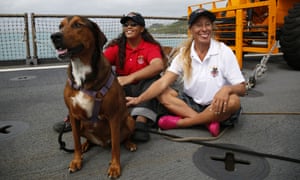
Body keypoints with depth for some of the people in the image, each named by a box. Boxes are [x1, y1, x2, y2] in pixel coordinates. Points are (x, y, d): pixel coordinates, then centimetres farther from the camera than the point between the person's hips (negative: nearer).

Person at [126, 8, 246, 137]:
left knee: (233, 101, -33)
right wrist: (139, 99, -26)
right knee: (162, 93, -16)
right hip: (191, 103, 2)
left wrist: (227, 89, -35)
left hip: (217, 107, -2)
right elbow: (163, 83, -13)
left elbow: (242, 88, -12)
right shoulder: (184, 53, -4)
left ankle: (179, 122, -21)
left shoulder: (224, 51, -10)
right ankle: (208, 121, -23)